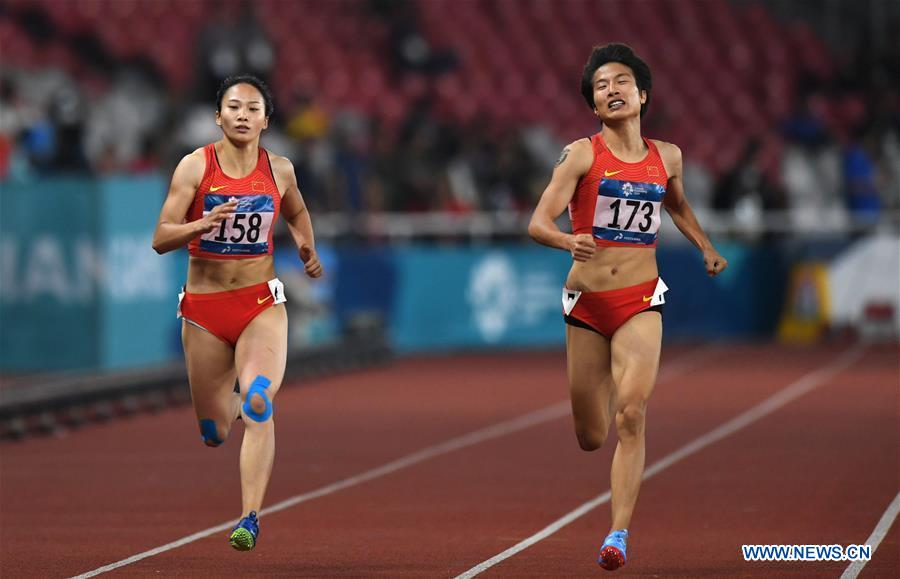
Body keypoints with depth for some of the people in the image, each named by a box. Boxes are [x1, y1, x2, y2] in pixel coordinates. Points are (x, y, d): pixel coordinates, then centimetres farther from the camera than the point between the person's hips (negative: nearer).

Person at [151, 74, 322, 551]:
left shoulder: (279, 170, 3)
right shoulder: (195, 166, -5)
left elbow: (296, 212, 26)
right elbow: (160, 239, -9)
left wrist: (307, 247, 8)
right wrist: (203, 224, -26)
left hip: (261, 304, 0)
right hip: (203, 308, 0)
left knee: (258, 404, -24)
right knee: (213, 434, 8)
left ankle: (250, 518, -24)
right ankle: (229, 404, 48)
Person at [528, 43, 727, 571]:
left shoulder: (666, 157, 7)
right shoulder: (582, 155, -4)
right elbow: (539, 223, -13)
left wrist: (707, 248, 19)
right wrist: (569, 241, -33)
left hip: (641, 301, 1)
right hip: (587, 301, -1)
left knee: (631, 416, -20)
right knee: (590, 438, 8)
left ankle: (619, 534, -19)